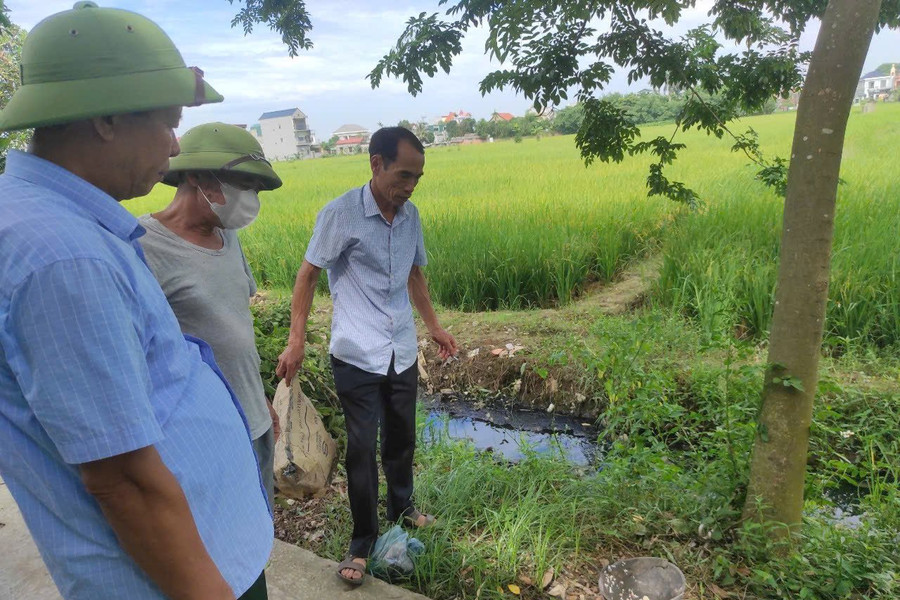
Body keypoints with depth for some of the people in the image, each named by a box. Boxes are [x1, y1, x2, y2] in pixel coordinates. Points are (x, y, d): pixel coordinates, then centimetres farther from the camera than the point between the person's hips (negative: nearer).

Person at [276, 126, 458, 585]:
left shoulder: (410, 215, 5)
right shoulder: (340, 214, -12)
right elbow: (308, 275, -6)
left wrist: (434, 326, 20)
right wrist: (296, 340, -12)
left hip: (402, 353, 5)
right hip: (357, 356, -5)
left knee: (401, 438, 18)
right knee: (362, 449, 3)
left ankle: (402, 508, 42)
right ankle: (363, 539, 22)